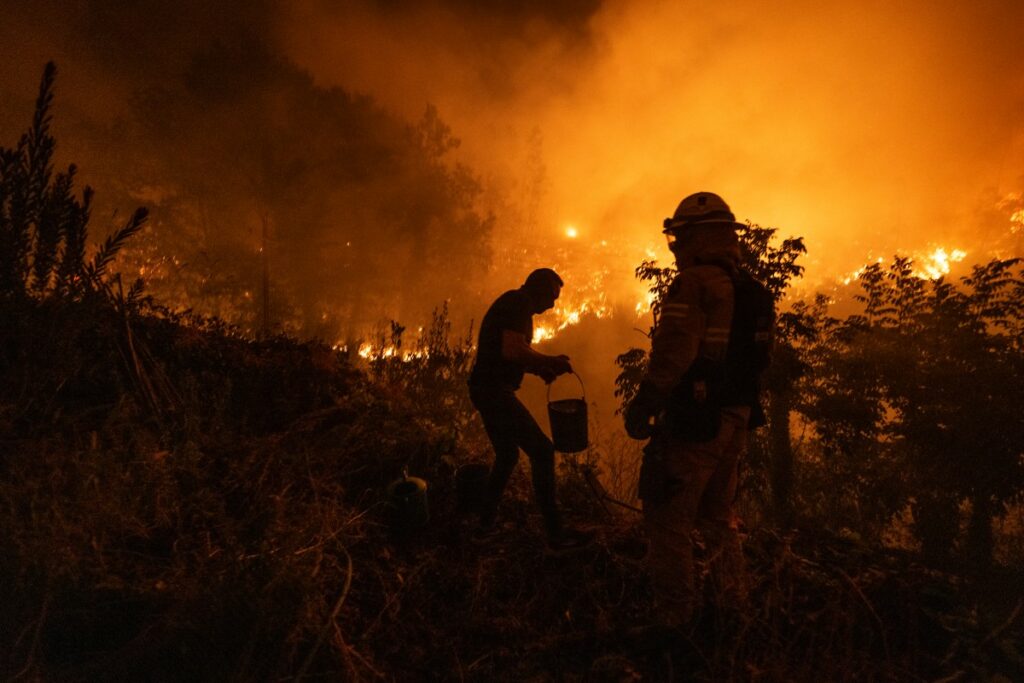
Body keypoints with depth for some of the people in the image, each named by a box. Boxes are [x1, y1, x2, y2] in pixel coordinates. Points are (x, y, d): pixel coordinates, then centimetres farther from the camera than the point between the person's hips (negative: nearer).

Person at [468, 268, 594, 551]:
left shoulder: (511, 304, 21)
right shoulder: (519, 304, -11)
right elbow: (512, 350, -26)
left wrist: (540, 368, 13)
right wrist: (551, 361, -13)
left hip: (486, 390, 11)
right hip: (495, 391, -11)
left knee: (507, 456, 19)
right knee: (542, 450, -10)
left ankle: (486, 525, 26)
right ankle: (555, 534, -7)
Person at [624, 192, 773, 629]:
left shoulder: (694, 283, -16)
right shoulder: (752, 291, 12)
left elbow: (672, 356, -22)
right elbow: (756, 359, 16)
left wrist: (641, 408, -13)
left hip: (693, 424, -9)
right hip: (735, 423, 9)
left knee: (669, 525, 2)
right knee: (718, 518, 23)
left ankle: (674, 620, 9)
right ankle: (737, 609, 33)